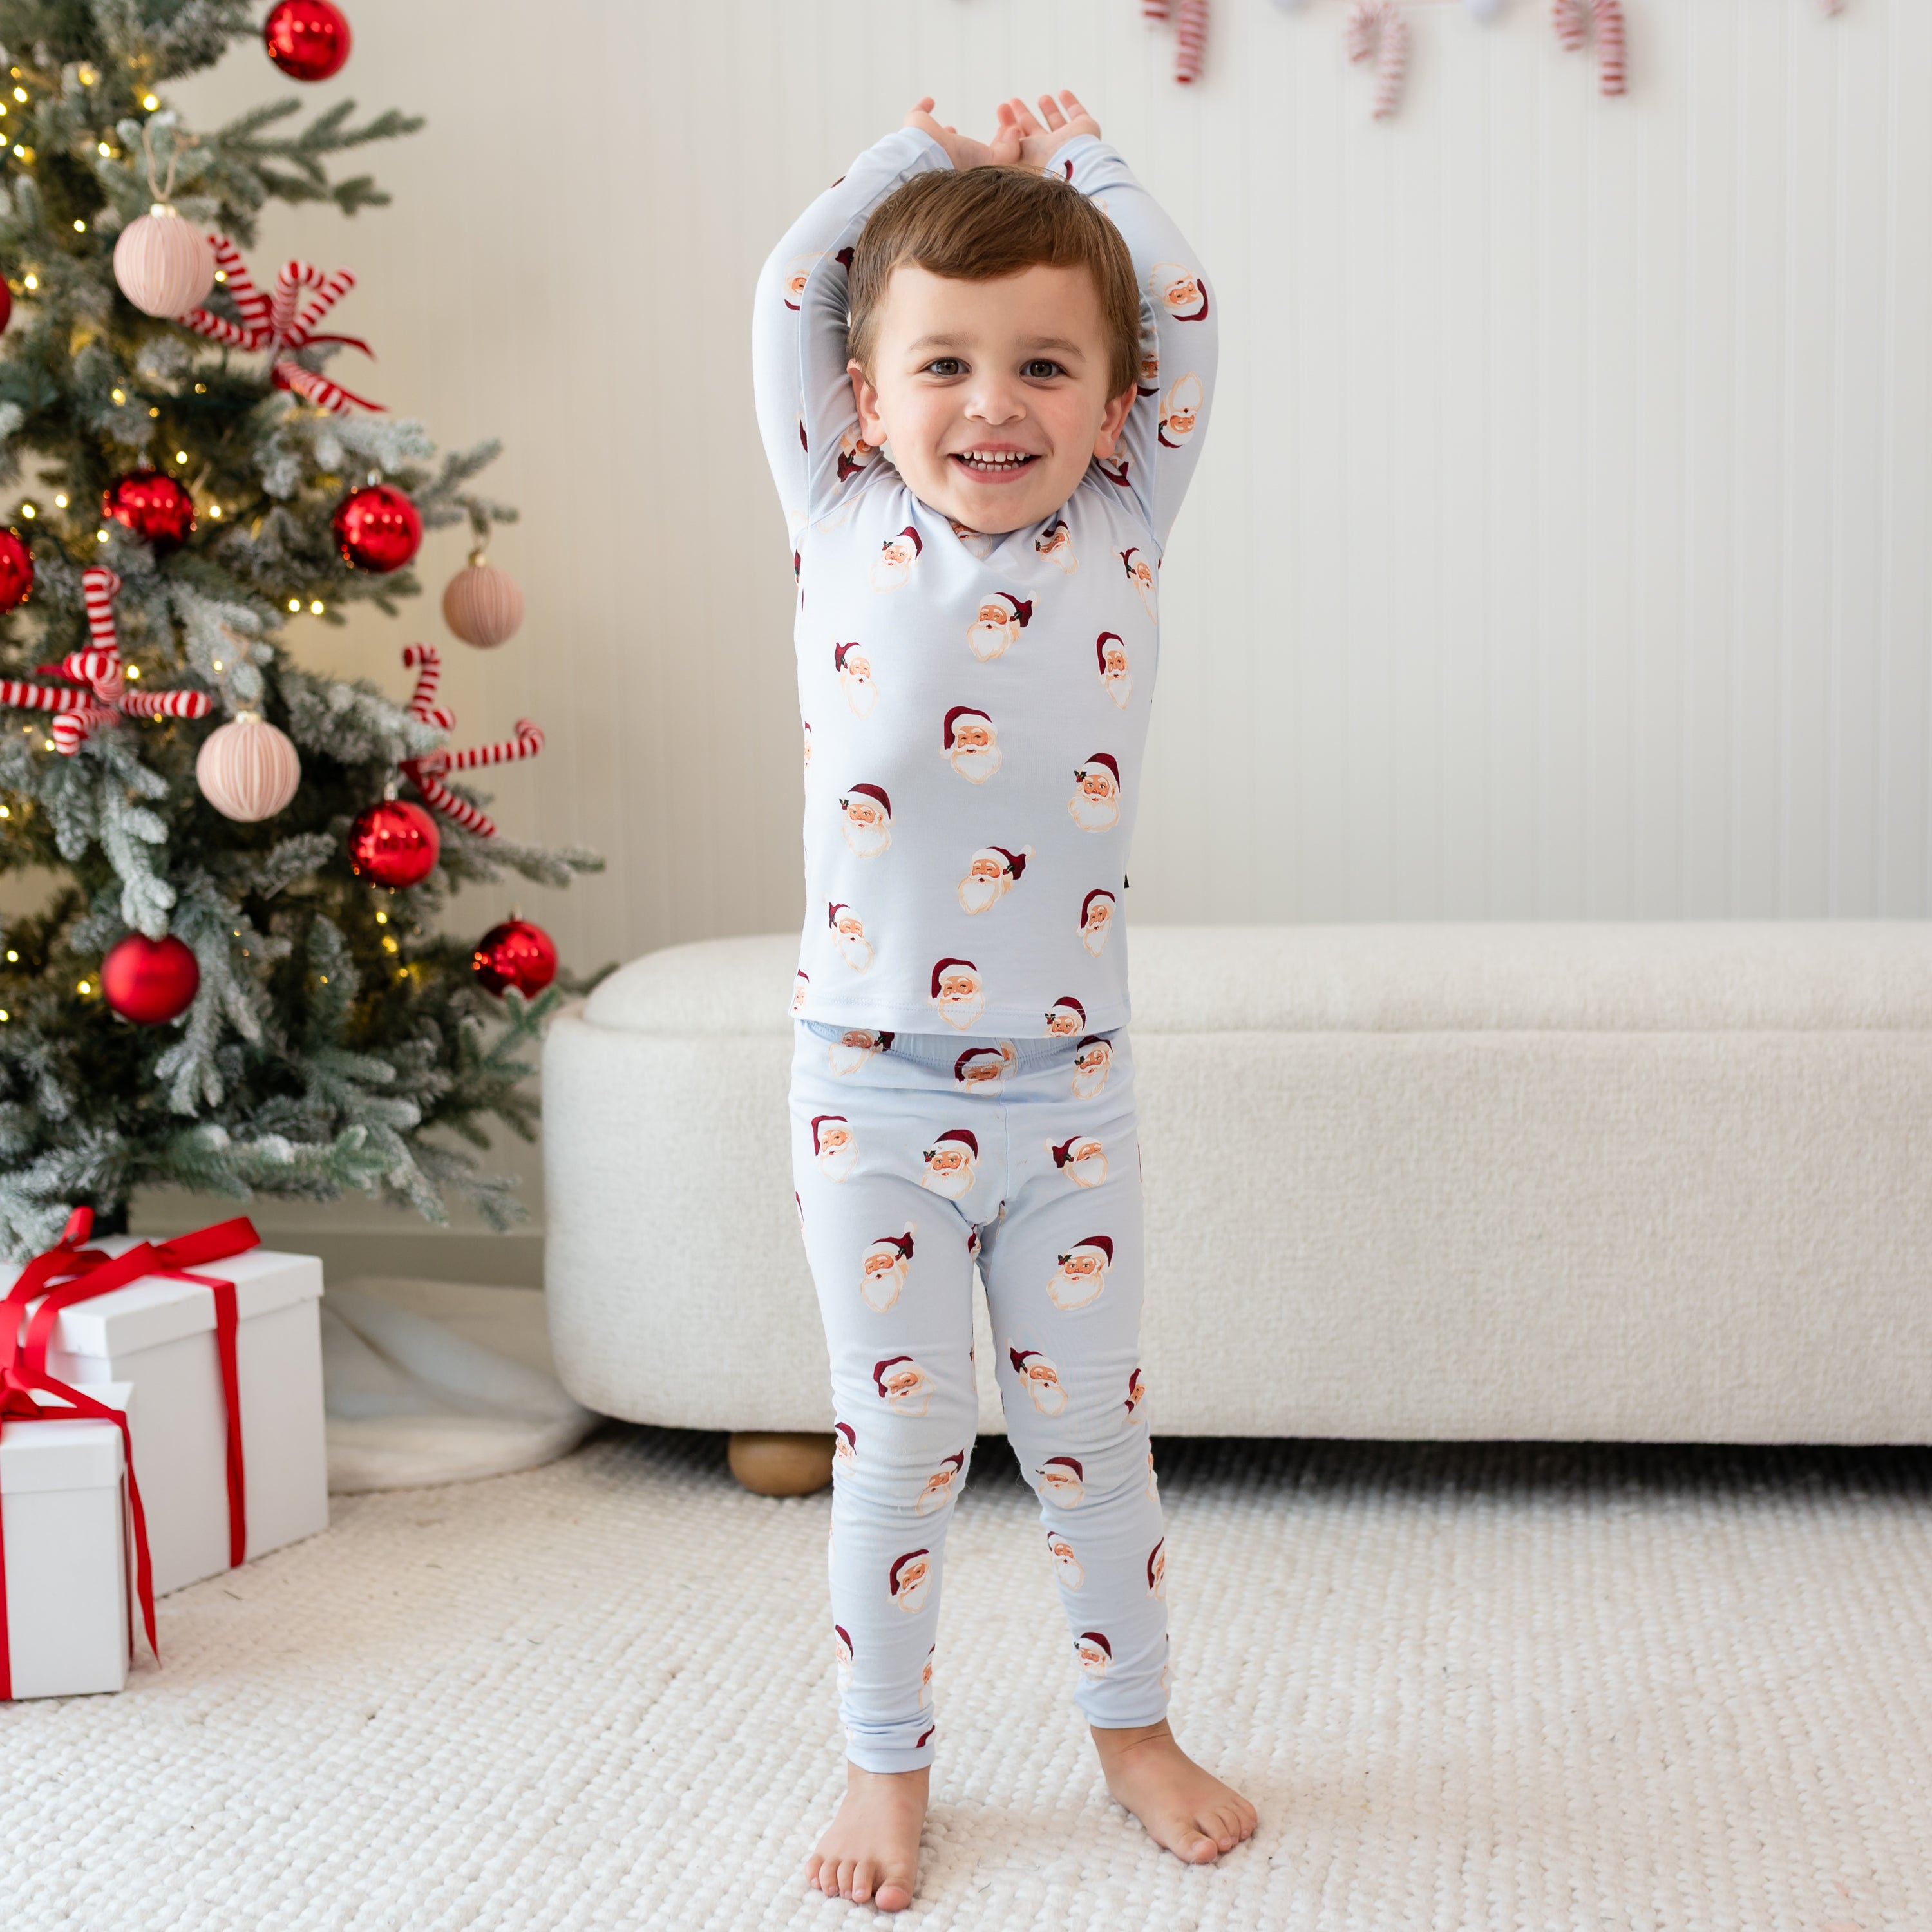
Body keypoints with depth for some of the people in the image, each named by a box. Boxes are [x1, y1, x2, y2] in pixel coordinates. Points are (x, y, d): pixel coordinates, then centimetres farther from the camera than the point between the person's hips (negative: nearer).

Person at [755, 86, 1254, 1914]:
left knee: (1090, 1429, 14)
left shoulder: (1121, 537, 1)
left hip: (1069, 1085, 1)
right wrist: (918, 153, 13)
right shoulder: (846, 533, -1)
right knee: (897, 1443, 8)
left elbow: (1184, 310, 4)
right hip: (871, 1090, -1)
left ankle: (1133, 1727, 34)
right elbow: (787, 294, 1)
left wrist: (1069, 156, 15)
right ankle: (886, 1764, 26)